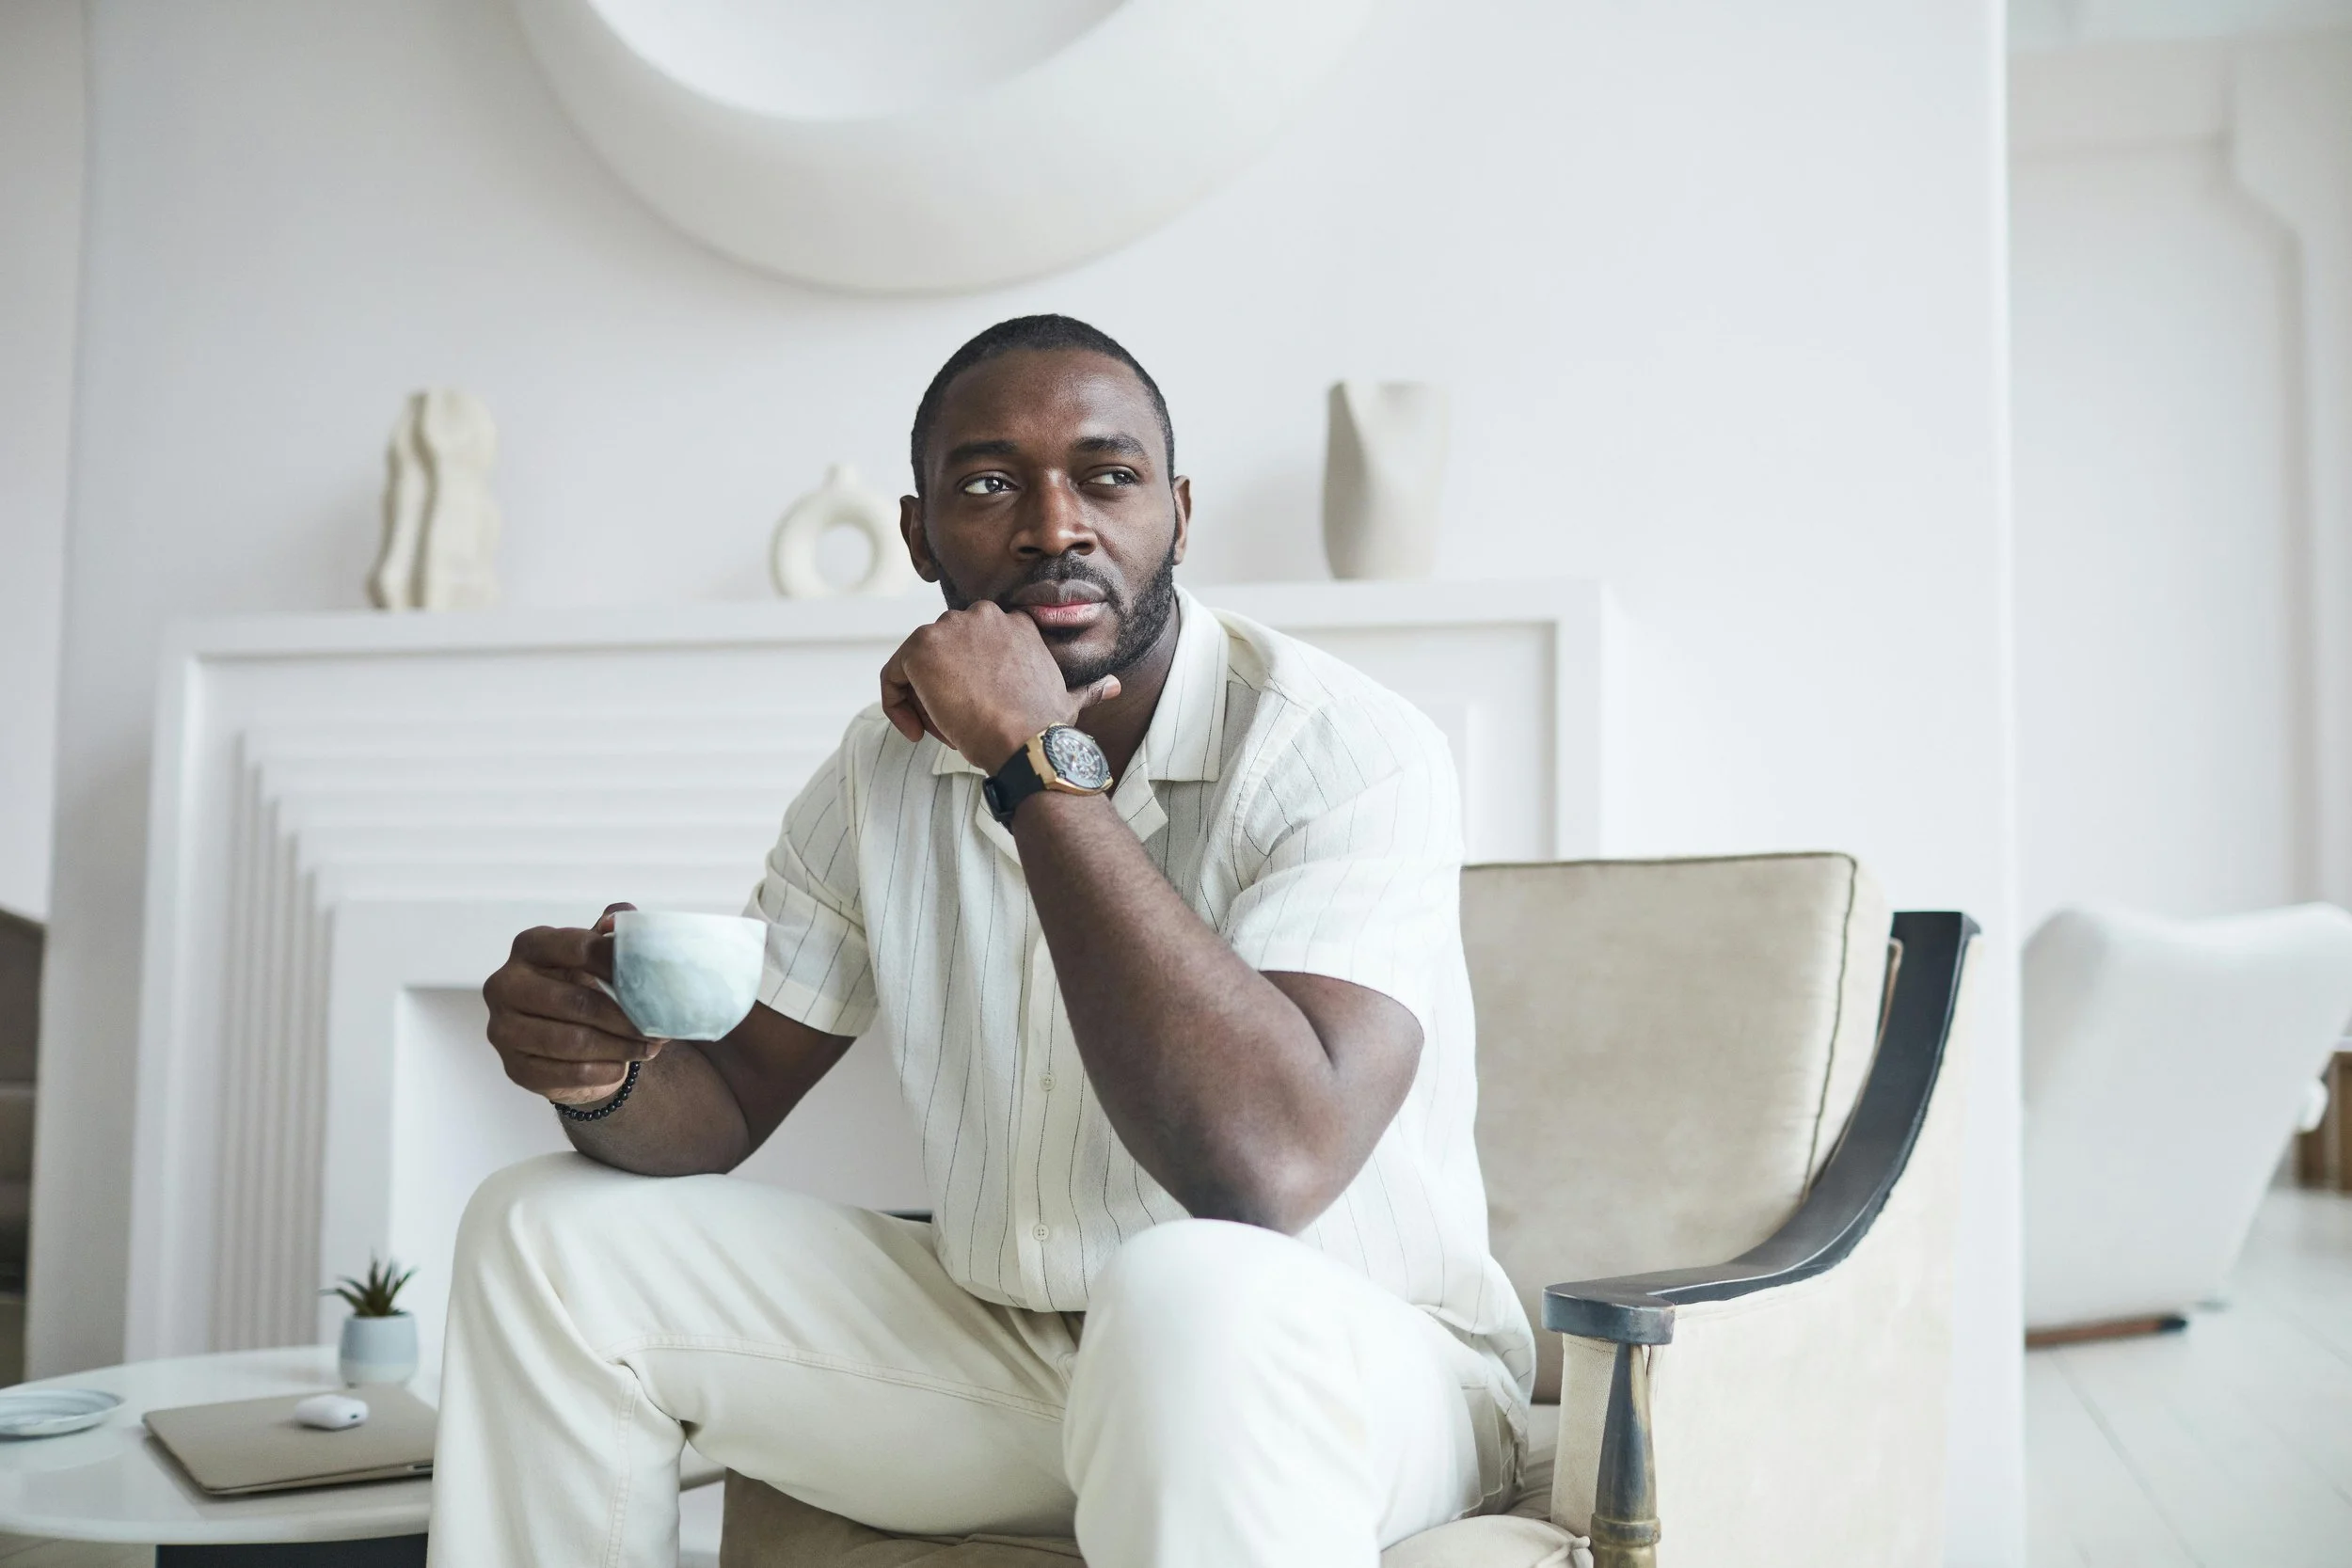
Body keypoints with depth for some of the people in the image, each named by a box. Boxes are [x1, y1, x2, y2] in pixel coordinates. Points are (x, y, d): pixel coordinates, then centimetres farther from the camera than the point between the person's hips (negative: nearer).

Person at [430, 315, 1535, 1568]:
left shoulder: (1349, 753, -20)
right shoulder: (887, 767, 2)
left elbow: (1267, 1168, -35)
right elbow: (729, 1101, 7)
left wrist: (1039, 761, -31)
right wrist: (611, 1074, -19)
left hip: (1343, 1364, -6)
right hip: (998, 1345, 6)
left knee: (1197, 1294, -42)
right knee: (544, 1231, 2)